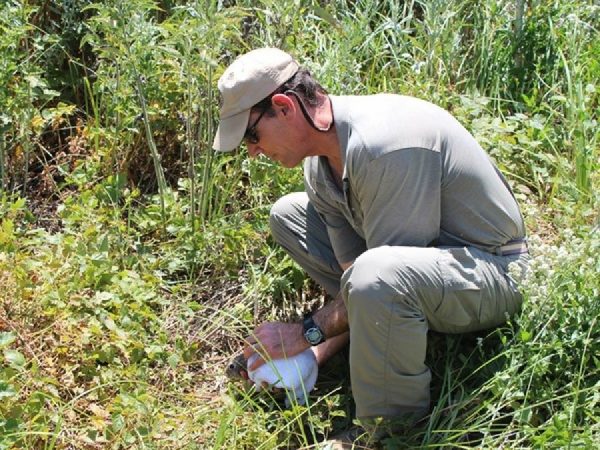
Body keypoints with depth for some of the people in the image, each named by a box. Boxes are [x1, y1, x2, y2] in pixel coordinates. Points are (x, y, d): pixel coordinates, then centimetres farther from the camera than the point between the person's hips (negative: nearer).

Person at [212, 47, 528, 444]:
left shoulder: (383, 143, -31)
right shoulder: (320, 162, -2)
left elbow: (382, 276, -27)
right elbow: (349, 267, 1)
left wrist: (308, 333, -17)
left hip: (496, 271, -9)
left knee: (375, 277, -41)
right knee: (288, 213, 8)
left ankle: (396, 426, -17)